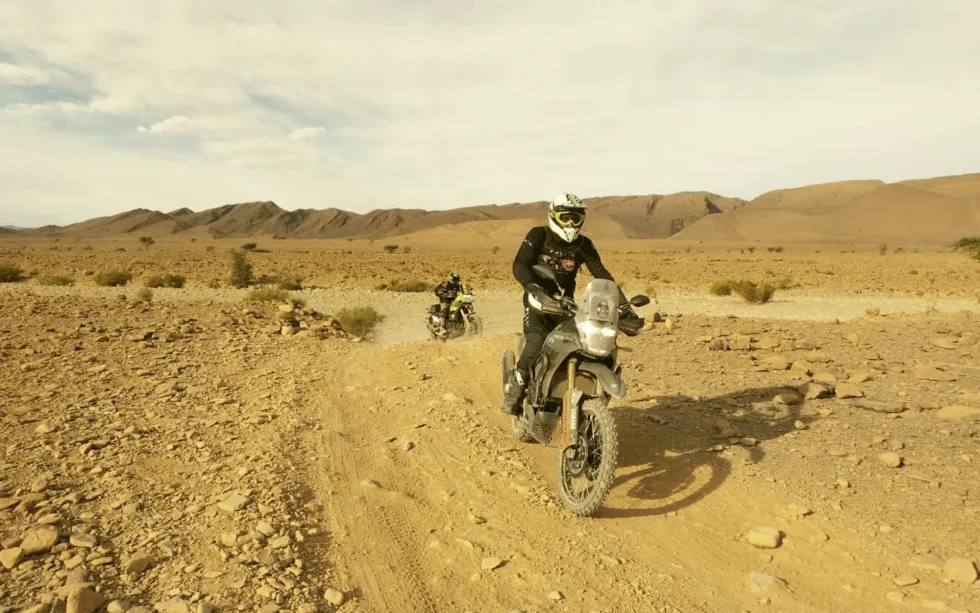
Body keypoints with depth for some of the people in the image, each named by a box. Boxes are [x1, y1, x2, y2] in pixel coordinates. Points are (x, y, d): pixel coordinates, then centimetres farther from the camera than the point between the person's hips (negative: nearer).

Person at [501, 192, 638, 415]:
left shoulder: (584, 244, -1)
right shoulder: (538, 235, -9)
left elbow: (602, 275, -5)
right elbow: (519, 265, -20)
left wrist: (624, 304, -15)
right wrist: (533, 287, -40)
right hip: (538, 300, -3)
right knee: (536, 344, -27)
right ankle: (513, 393, -12)